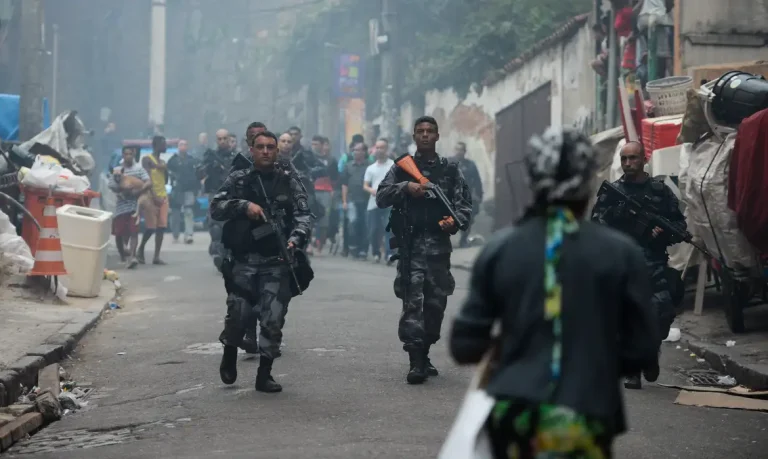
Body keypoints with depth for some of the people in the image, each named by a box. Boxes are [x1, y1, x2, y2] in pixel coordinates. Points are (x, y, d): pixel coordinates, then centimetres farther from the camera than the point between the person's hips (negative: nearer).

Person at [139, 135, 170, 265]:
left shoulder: (162, 162, 18)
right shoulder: (147, 159, -3)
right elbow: (146, 179, -12)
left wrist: (165, 170, 2)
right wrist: (154, 195, -19)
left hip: (163, 196, 6)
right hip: (151, 196, -6)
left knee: (161, 227, -3)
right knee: (150, 227, -8)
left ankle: (157, 256, -2)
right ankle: (140, 250, 12)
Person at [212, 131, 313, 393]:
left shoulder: (289, 181, 6)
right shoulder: (237, 180, 8)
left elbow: (304, 215, -2)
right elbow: (215, 209, 0)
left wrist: (296, 239, -21)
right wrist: (244, 205, -15)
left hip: (277, 263, 0)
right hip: (244, 261, 0)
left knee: (273, 320, -4)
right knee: (238, 314, -3)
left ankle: (264, 374, 8)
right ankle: (230, 354, 28)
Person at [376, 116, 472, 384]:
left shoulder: (450, 171, 11)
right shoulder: (402, 168, 8)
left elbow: (465, 204, 6)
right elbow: (381, 197, 0)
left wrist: (455, 220, -15)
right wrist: (405, 187, -15)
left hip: (439, 244, 3)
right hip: (411, 243, -3)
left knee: (436, 302, 6)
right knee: (413, 300, -13)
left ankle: (424, 355, 21)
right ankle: (416, 362, -16)